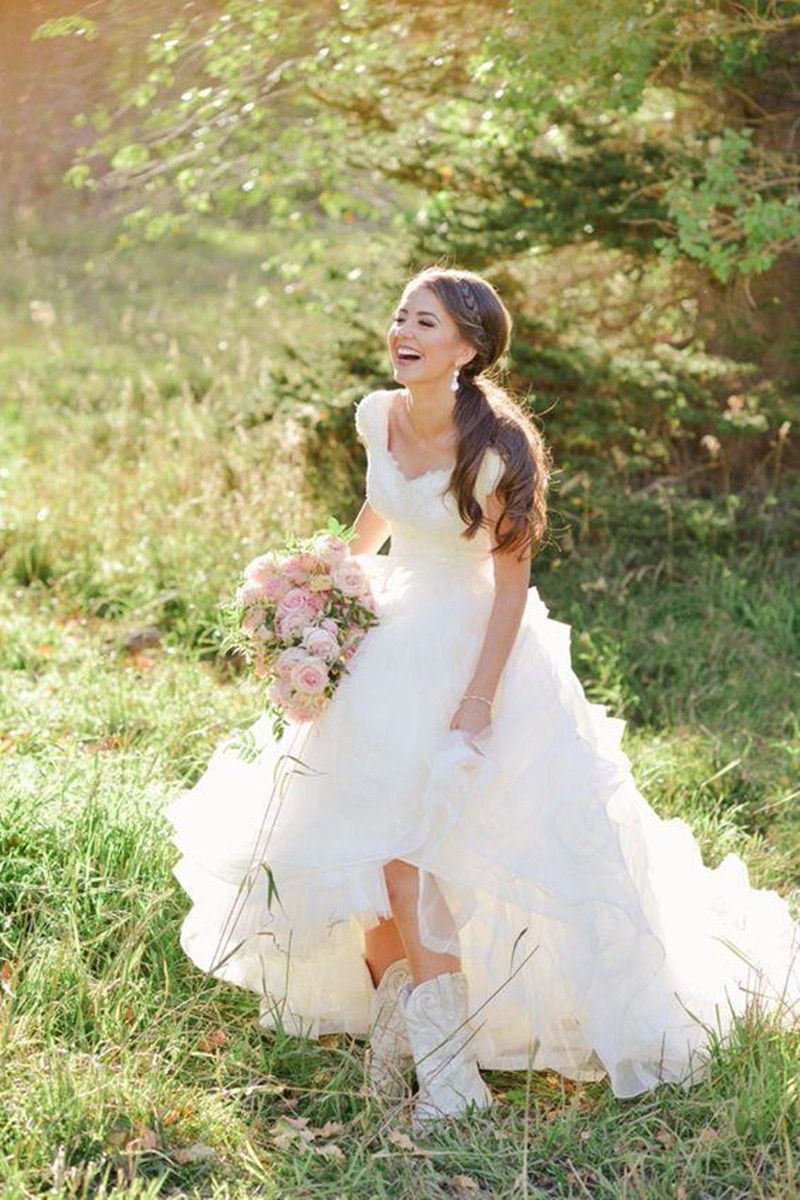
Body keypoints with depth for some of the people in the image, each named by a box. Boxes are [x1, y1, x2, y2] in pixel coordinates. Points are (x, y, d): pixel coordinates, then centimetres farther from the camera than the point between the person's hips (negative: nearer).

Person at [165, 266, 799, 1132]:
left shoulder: (492, 449, -22)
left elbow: (512, 583, -17)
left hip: (476, 644, -6)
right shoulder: (378, 417, -4)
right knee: (381, 833, 3)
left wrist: (478, 702, -18)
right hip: (392, 637, 6)